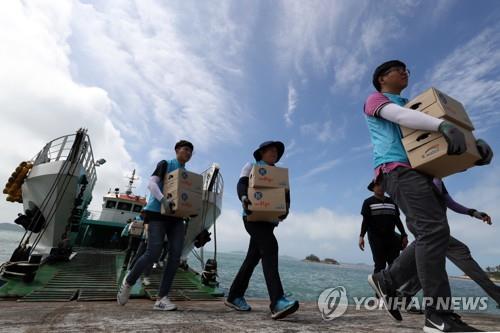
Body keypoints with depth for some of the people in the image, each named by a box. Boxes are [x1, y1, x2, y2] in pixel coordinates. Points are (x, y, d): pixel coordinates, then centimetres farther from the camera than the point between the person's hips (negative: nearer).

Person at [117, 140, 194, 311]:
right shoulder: (165, 164, 4)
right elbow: (151, 184, -10)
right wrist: (163, 200, -28)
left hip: (176, 217, 6)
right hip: (158, 213, -6)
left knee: (176, 255, -8)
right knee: (153, 254, -11)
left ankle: (161, 298, -2)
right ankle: (128, 282, 18)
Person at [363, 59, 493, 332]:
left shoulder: (411, 106, 35)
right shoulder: (375, 99, 12)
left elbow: (430, 131, 24)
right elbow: (399, 115, -11)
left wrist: (477, 142, 6)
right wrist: (443, 125, -26)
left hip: (418, 171, 8)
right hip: (396, 168, -8)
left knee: (431, 234, -2)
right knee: (434, 230, -19)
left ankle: (386, 280, 10)